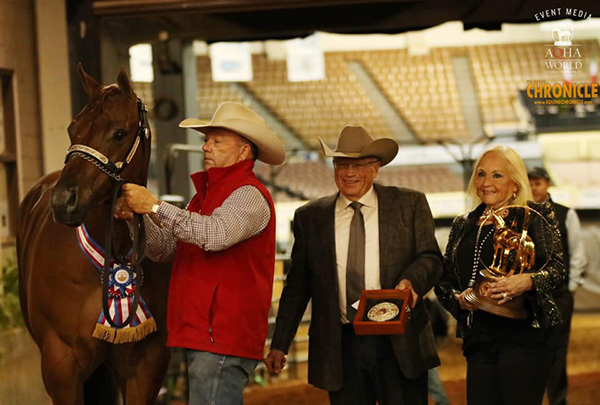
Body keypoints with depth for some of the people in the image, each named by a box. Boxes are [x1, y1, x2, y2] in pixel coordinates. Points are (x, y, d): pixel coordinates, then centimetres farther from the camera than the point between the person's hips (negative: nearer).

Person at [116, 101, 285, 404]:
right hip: (201, 334, 10)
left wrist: (155, 206, -26)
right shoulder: (208, 193, 20)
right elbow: (165, 250, 17)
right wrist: (138, 216, -2)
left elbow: (215, 234, -30)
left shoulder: (249, 195, -10)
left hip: (222, 338, -10)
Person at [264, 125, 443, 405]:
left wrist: (410, 281, -19)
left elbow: (431, 258, 4)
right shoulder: (310, 217, 11)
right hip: (341, 348, 1)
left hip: (399, 343, -1)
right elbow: (297, 286, 12)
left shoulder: (410, 204, 8)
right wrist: (279, 345, 8)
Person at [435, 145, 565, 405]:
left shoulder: (535, 216, 5)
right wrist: (458, 298, -3)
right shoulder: (463, 226, 18)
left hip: (523, 336, -4)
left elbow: (556, 268, -2)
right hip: (478, 340, 4)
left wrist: (527, 281, -21)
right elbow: (444, 280, 18)